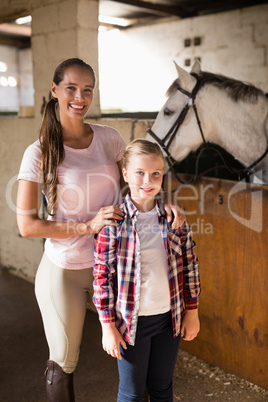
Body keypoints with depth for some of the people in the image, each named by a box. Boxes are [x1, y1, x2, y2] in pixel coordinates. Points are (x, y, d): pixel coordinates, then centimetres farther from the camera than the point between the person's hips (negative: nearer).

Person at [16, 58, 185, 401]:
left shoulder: (109, 138, 0)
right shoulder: (39, 153, -11)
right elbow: (27, 224, -13)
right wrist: (88, 226, -20)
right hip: (64, 271, -3)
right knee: (62, 364, 14)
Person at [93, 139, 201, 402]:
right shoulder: (113, 221, -15)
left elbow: (190, 264, 2)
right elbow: (102, 274, -10)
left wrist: (192, 312, 5)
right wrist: (108, 327, -8)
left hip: (169, 317, 3)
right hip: (132, 320, -2)